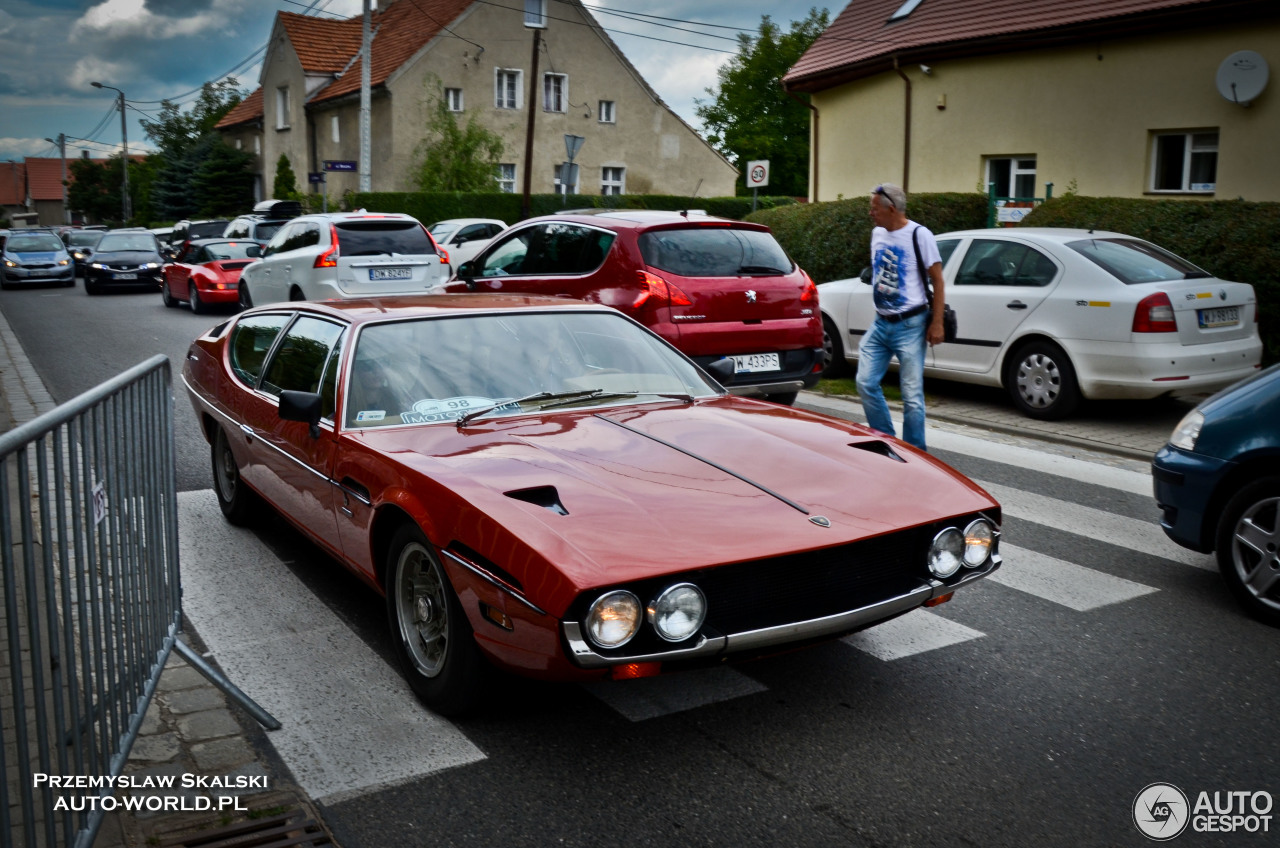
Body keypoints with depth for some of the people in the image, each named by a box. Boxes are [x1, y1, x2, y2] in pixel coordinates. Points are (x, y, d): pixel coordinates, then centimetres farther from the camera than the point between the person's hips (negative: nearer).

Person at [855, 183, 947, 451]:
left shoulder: (919, 235, -8)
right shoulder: (877, 234, 11)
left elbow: (937, 281, -7)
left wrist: (937, 323, -12)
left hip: (909, 326, -6)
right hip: (880, 323, 6)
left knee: (912, 395, -3)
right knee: (866, 383, -1)